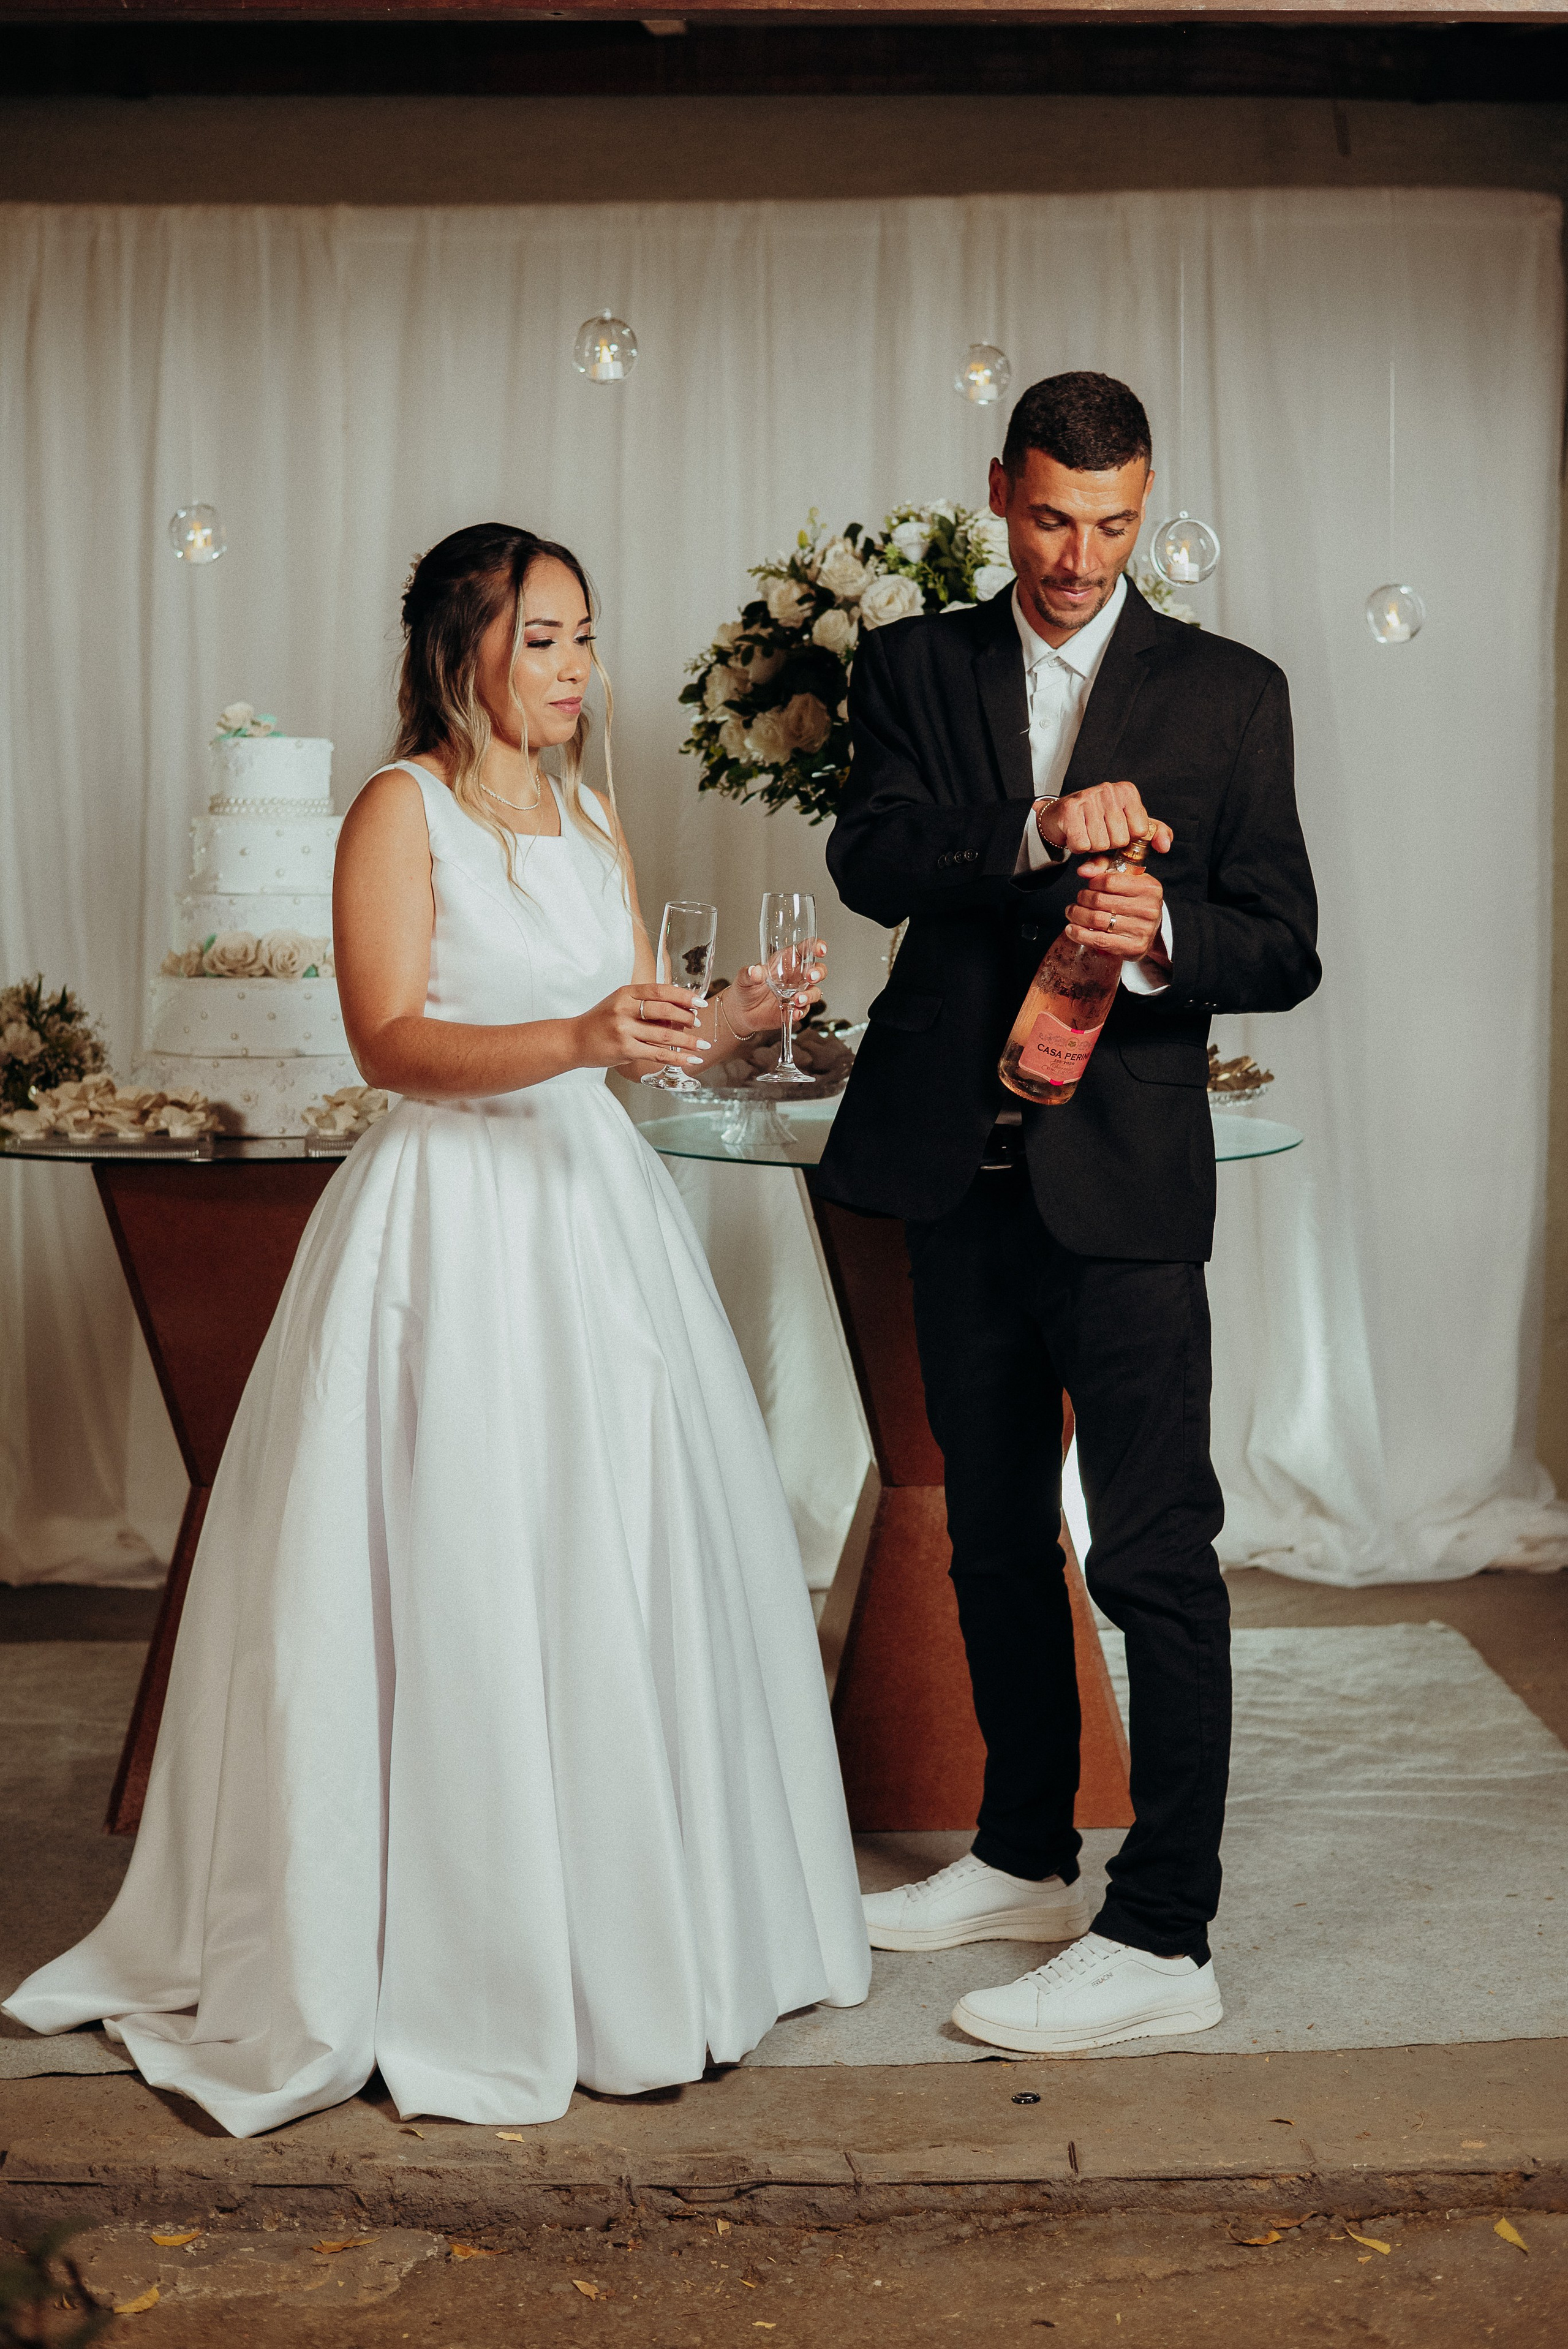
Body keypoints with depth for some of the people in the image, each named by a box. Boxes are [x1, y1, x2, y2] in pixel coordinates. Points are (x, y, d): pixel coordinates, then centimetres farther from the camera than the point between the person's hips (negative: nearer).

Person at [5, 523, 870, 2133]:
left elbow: (627, 1036, 14)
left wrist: (719, 1023, -6)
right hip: (452, 1228, -7)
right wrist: (578, 1040, -27)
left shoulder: (591, 819, 15)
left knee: (628, 1571, 9)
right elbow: (391, 1040, -15)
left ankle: (636, 1942, 23)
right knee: (455, 1590, -3)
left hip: (593, 1212, 7)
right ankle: (448, 1968, 11)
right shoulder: (400, 810, -5)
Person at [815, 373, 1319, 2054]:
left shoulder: (1230, 693, 2)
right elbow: (868, 858, -9)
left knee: (1154, 1558, -4)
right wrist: (1035, 835, -25)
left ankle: (1161, 1940, 5)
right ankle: (1025, 1857, 31)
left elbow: (1284, 950, -1)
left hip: (1125, 1176, -4)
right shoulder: (917, 667, 8)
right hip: (961, 1172, 4)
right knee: (994, 1536, 15)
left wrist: (1159, 937, -22)